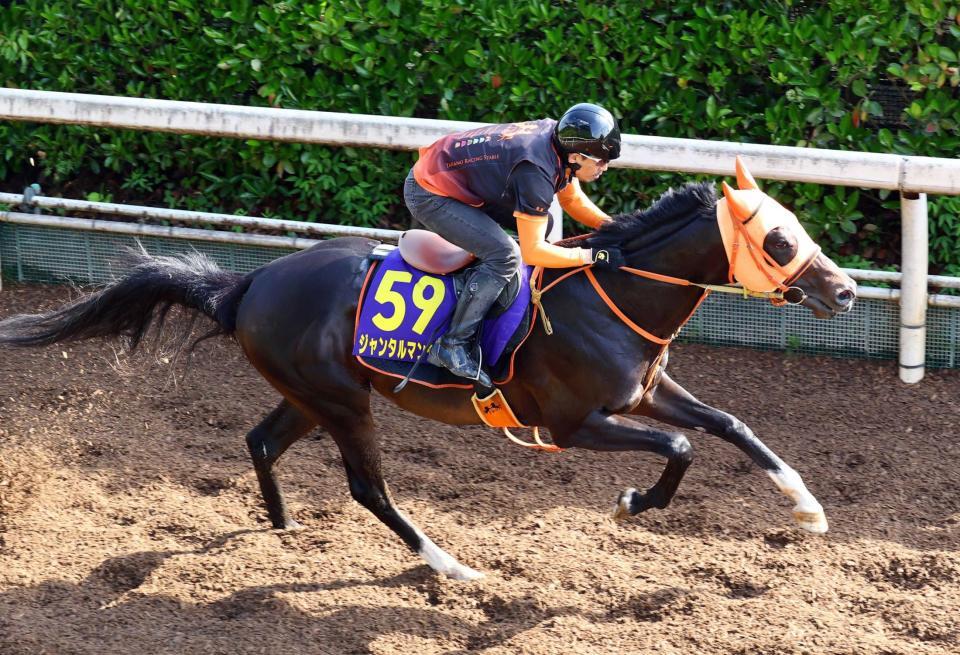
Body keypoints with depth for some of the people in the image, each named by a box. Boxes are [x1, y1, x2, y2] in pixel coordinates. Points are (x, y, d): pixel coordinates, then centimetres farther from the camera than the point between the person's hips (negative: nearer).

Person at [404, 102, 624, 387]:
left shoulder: (557, 138, -4)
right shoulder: (537, 171, -30)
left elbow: (573, 200, 13)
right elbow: (532, 251, -28)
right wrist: (594, 256, -25)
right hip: (428, 195, -10)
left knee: (538, 221, 14)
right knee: (505, 256, -22)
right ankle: (452, 346, -16)